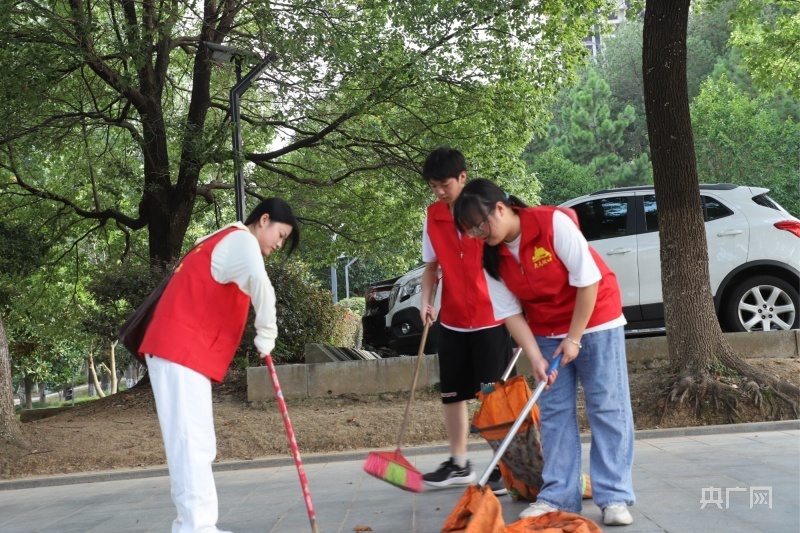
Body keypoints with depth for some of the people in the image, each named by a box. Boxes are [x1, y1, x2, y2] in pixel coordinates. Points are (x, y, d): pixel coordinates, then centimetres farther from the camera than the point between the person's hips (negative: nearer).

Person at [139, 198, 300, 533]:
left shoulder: (225, 242, 26)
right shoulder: (241, 239, -7)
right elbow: (260, 283, -27)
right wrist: (267, 332, -16)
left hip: (185, 351, 10)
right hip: (182, 351, -10)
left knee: (194, 443, 10)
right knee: (192, 442, -13)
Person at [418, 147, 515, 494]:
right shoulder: (432, 218, 3)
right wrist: (426, 301, -3)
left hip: (490, 317, -5)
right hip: (452, 320, 5)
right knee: (452, 393, 11)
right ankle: (459, 464, 24)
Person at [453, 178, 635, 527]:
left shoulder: (554, 223, -25)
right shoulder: (492, 257, -8)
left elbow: (587, 279, -22)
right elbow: (511, 312, -7)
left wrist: (574, 338, -19)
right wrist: (535, 358, -18)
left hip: (594, 320, -5)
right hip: (547, 333, 5)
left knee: (607, 407, -3)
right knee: (554, 412, 4)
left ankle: (615, 497, 0)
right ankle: (558, 495, 9)